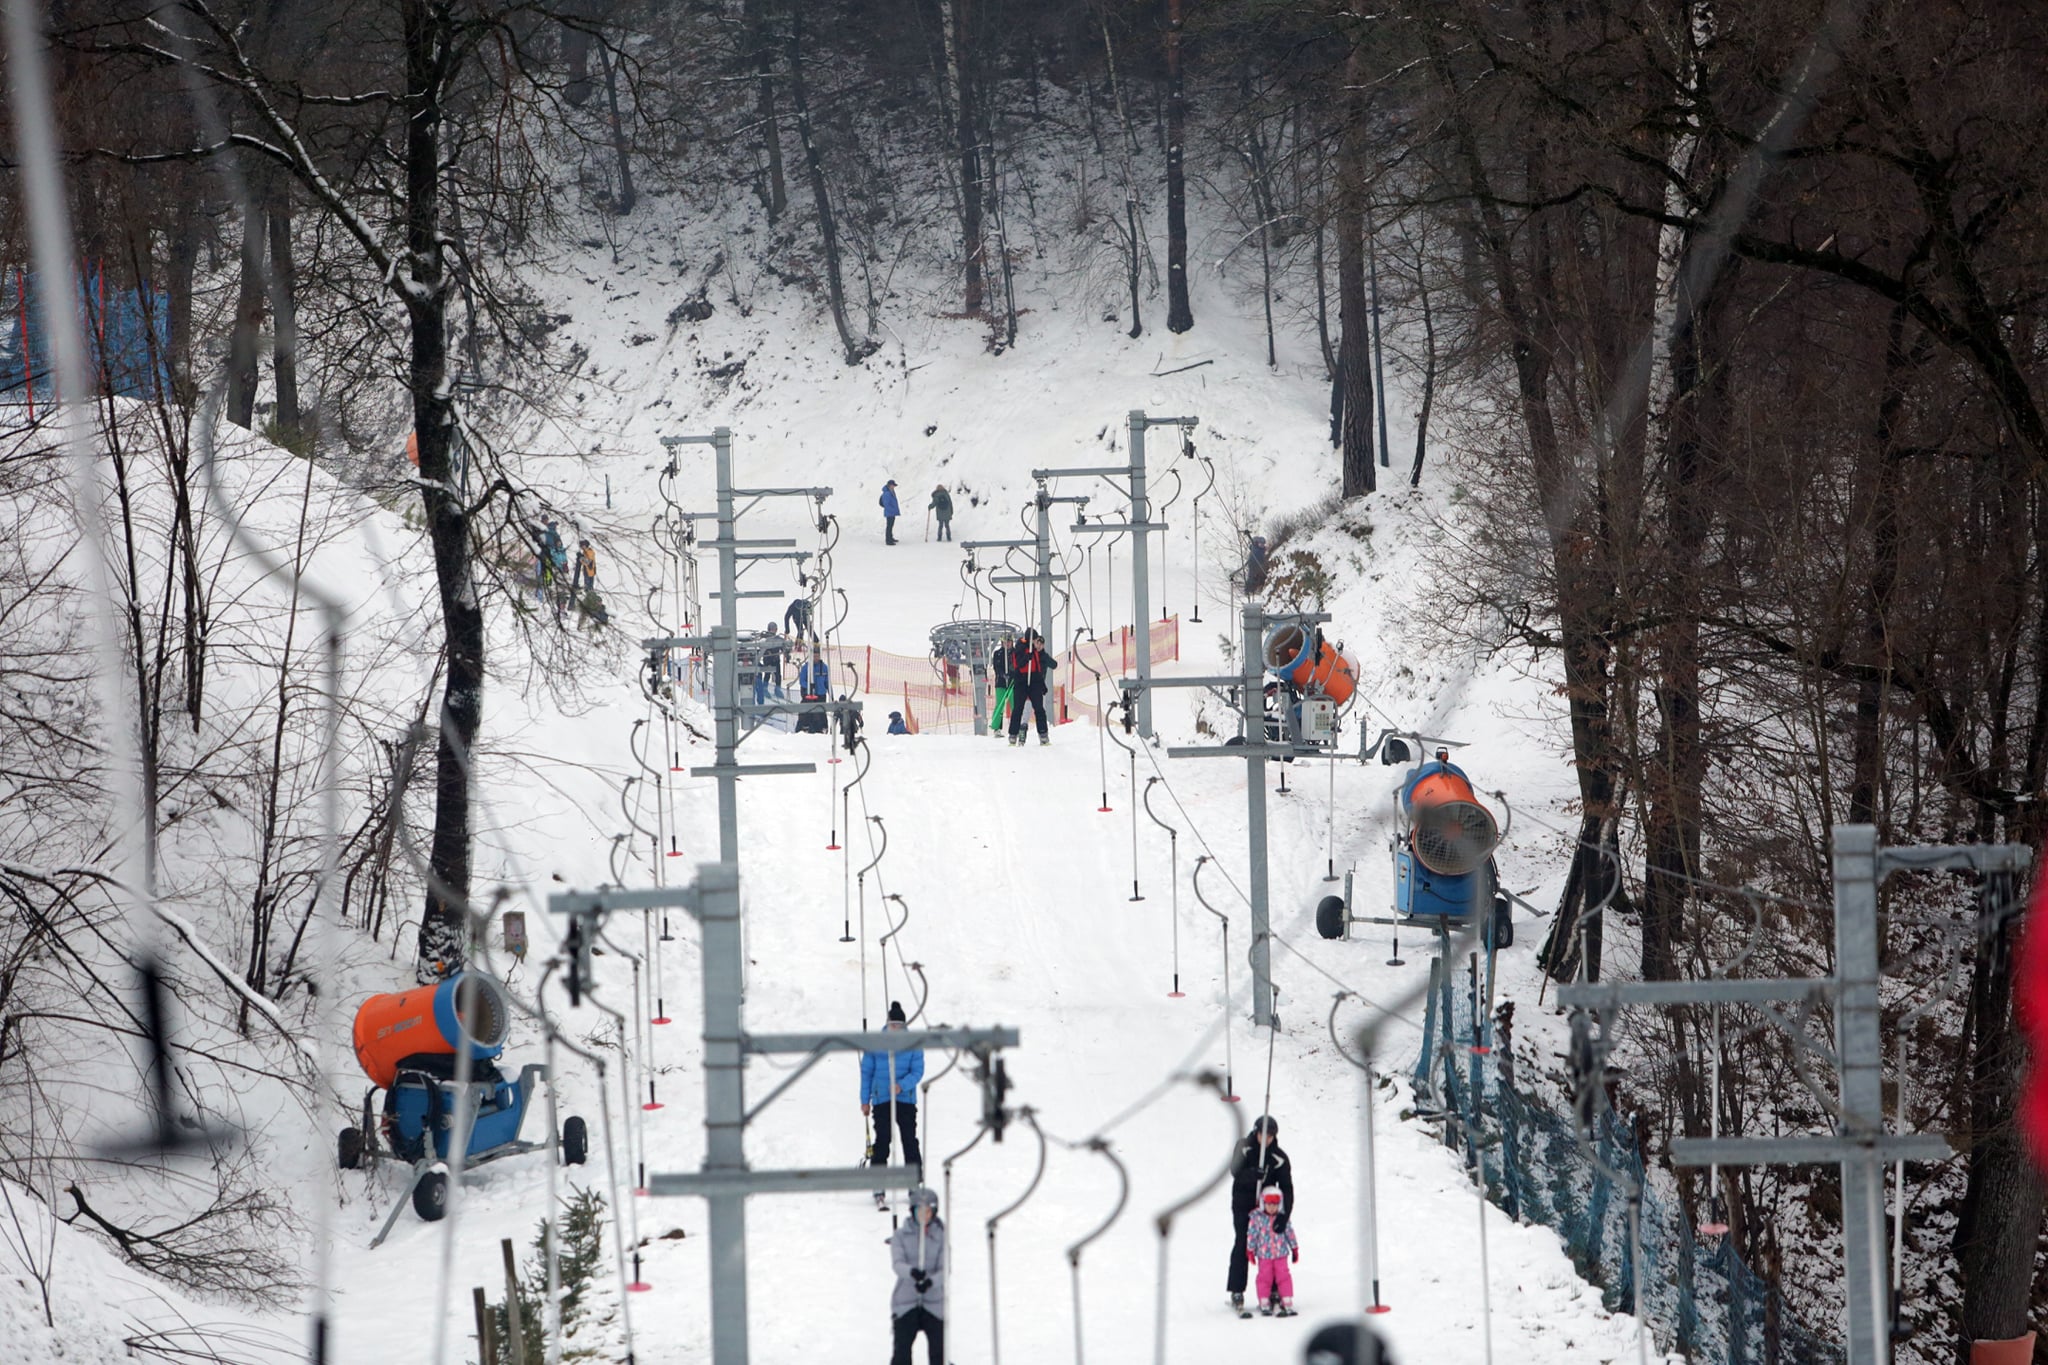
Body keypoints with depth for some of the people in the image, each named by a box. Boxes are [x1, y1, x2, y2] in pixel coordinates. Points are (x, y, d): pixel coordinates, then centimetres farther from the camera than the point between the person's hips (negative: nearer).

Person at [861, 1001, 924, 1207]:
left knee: (910, 1142, -2)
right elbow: (866, 1072, 9)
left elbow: (917, 1072, -1)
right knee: (882, 1143, -7)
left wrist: (901, 1085, -20)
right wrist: (865, 1100, 6)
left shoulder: (913, 1045, 3)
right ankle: (879, 1190, -5)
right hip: (881, 1101, 0)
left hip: (906, 1099, 0)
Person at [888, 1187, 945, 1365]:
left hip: (934, 1303, 1)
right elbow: (897, 1263, -11)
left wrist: (931, 1281, -28)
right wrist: (912, 1272, -34)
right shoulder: (901, 1235, 3)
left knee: (938, 1350, 0)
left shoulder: (941, 1237, 4)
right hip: (906, 1302, -1)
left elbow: (945, 1269, -5)